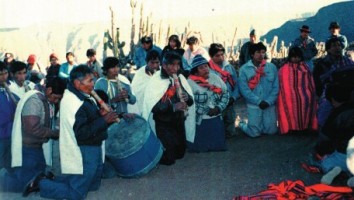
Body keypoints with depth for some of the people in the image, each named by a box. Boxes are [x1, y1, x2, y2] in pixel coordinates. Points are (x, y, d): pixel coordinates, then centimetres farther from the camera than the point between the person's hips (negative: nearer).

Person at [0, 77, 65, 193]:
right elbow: (34, 129, -28)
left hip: (39, 147, 9)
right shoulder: (34, 101, -21)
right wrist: (56, 133, -19)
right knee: (22, 183, -3)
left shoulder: (47, 102, 7)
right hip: (27, 149, -9)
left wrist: (57, 133, -6)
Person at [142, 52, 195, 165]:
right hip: (164, 124, -5)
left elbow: (191, 100, 3)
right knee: (168, 159, -5)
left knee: (180, 153, 15)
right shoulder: (156, 80, -16)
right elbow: (153, 106, -21)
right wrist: (173, 107, -33)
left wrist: (187, 98, -20)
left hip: (179, 122, 6)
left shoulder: (181, 78, 0)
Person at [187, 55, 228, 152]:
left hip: (216, 118, 5)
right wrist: (206, 111, -17)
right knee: (199, 147, 3)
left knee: (218, 146, 11)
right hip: (199, 120, -4)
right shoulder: (190, 82, -12)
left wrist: (219, 108, -8)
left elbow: (226, 93, 7)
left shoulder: (215, 78, 4)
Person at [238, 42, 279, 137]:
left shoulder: (272, 67, 3)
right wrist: (259, 101, -14)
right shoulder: (244, 69, -4)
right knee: (254, 133, -3)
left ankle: (260, 124, 34)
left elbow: (276, 87, 0)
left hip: (269, 105, 3)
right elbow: (244, 89, -9)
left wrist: (268, 101, -12)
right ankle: (242, 124, 30)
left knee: (271, 131, 3)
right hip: (253, 105, -2)